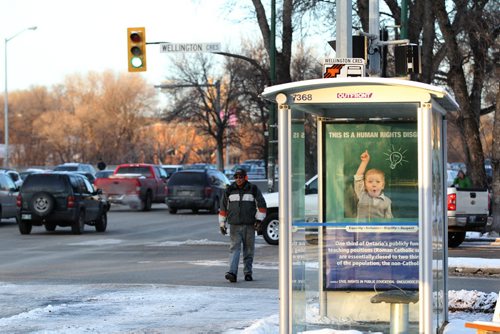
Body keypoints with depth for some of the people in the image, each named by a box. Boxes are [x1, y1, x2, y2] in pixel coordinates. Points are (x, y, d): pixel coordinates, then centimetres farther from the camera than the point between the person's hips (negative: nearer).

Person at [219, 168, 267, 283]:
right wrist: (222, 223, 10)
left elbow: (261, 204, 6)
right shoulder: (230, 190, 7)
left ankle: (248, 273, 14)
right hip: (234, 225, 0)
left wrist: (259, 220, -2)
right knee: (234, 248, -10)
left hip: (249, 225, 0)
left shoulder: (253, 189, 3)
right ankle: (232, 273, -21)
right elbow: (223, 207, 13)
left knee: (249, 249, 5)